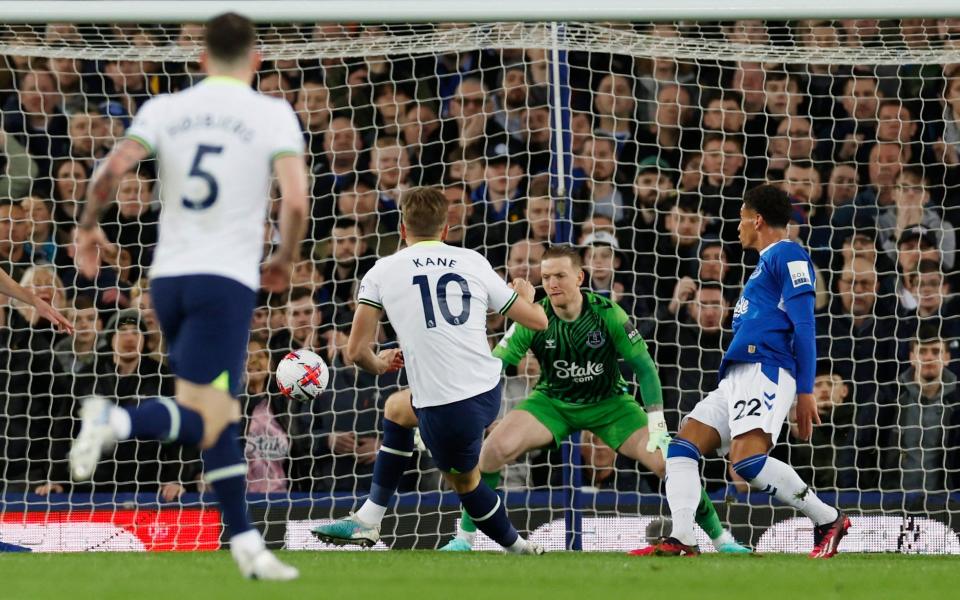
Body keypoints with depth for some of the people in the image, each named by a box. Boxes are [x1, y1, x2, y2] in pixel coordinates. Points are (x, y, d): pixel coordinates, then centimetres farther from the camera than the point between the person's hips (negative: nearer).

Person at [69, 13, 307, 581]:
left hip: (169, 277, 5)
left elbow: (111, 170, -7)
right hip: (228, 280, -5)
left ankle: (246, 541, 13)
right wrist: (285, 260, 6)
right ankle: (117, 420, -37)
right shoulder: (273, 114, -1)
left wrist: (89, 226, 11)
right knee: (202, 423, -9)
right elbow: (296, 200, -12)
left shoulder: (165, 109, 6)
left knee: (224, 415, 16)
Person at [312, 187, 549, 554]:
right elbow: (537, 320, 14)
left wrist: (379, 365, 22)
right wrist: (526, 295, 39)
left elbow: (357, 351, -3)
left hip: (446, 407, -5)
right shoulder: (474, 262, 7)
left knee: (465, 482, 22)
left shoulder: (383, 271, 0)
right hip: (489, 390, 5)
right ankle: (368, 519, 32)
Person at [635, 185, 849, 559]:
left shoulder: (788, 255, -1)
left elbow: (804, 327, -10)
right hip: (736, 378, 10)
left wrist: (805, 391, -16)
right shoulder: (768, 262, 28)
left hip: (765, 372, -10)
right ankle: (681, 541, -14)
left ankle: (828, 521, -14)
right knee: (681, 447, -2)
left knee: (747, 460, -26)